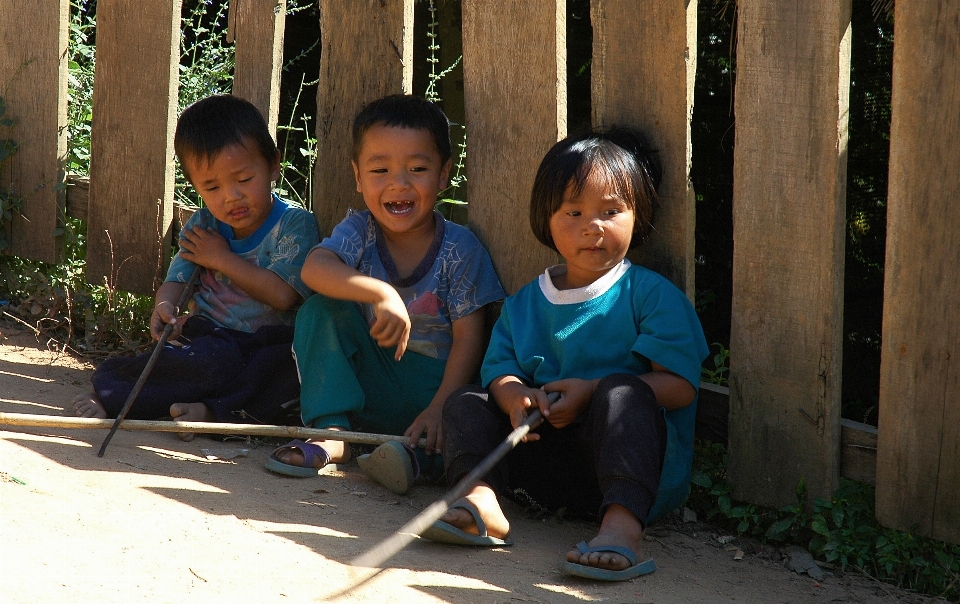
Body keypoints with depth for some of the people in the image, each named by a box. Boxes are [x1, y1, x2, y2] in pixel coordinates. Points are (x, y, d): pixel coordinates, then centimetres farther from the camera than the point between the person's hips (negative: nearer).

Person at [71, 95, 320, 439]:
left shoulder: (295, 225, -3)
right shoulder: (203, 225, 11)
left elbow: (282, 294, -14)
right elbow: (177, 278, 5)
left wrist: (222, 259, -7)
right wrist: (164, 306, -21)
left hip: (267, 343, -2)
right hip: (209, 338, 2)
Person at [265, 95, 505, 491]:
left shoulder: (459, 248, -9)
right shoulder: (358, 232, -4)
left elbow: (468, 337, -11)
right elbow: (314, 268, -26)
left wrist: (440, 408, -24)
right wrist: (382, 293, -43)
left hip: (434, 382, -3)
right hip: (369, 380, 3)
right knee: (321, 310, -18)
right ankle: (333, 434, -23)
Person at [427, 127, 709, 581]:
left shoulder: (651, 295, -1)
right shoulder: (524, 303, 15)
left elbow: (680, 386, -10)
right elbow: (499, 369, 6)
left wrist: (594, 391, -19)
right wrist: (515, 395, -20)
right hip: (547, 458, 5)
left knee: (623, 393, -33)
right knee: (466, 402, -1)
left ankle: (624, 522, -52)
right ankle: (482, 498, -30)